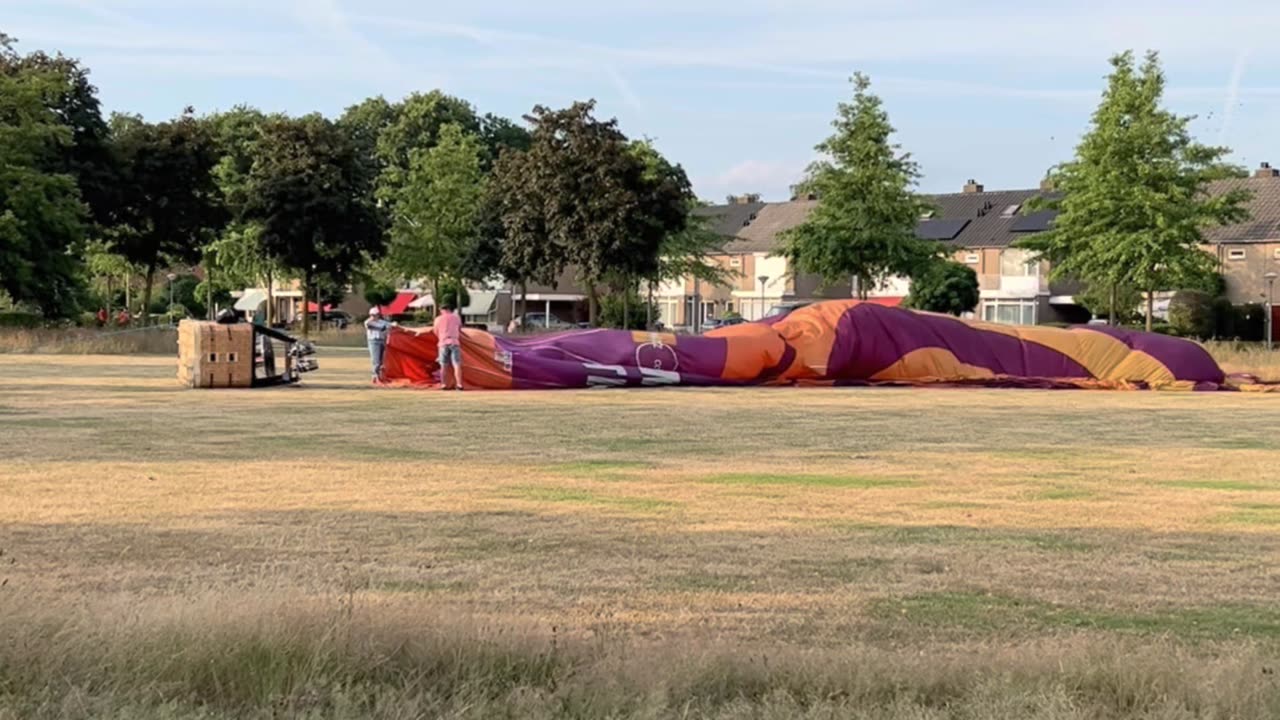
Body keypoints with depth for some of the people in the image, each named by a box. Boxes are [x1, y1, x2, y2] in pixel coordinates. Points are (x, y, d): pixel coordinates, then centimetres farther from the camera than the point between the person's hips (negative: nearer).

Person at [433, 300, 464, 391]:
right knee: (457, 365, -5)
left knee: (444, 365, 8)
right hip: (454, 342, -1)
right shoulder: (456, 317, 7)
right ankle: (459, 384, -14)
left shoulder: (438, 319, 6)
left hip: (443, 343, 1)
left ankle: (444, 384, 4)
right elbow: (460, 329, 18)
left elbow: (436, 332, 12)